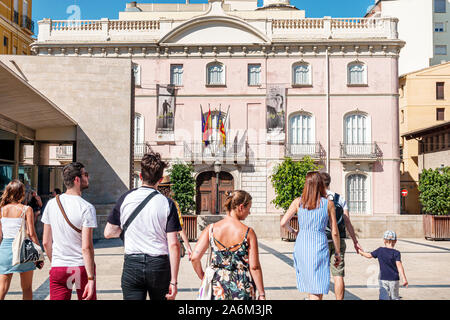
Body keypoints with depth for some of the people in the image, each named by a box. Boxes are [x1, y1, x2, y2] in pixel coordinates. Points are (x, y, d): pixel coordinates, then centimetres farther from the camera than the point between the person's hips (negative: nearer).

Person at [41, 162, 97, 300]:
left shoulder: (51, 204, 1)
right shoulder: (87, 208, -13)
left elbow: (46, 242, 6)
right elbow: (86, 247, -17)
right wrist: (91, 279, -14)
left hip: (58, 268, 4)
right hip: (82, 268, -3)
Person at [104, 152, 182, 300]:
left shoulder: (125, 198, -1)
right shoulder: (167, 204, -6)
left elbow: (108, 233, 4)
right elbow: (173, 244, -10)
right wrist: (173, 281, -6)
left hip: (131, 264, 1)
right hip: (159, 265, 0)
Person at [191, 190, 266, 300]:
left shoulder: (211, 229, -5)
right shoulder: (248, 232, -10)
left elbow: (194, 258, -8)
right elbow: (254, 267, -10)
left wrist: (203, 277, 10)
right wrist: (261, 294, -1)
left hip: (218, 284, 2)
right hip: (243, 289, -2)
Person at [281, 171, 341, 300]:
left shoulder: (298, 202, 2)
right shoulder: (328, 204, -1)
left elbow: (283, 223, -2)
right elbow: (334, 232, 2)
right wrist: (337, 253, 12)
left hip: (301, 244, 3)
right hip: (319, 245, -3)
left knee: (309, 283, 21)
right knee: (317, 290, -1)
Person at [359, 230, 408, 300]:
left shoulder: (380, 250, 1)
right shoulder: (396, 253, -6)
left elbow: (369, 255, 11)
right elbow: (399, 266, -14)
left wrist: (361, 252, 30)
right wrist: (404, 279, -15)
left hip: (383, 279, 1)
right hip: (394, 279, -1)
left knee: (383, 297, -5)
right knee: (394, 298, 14)